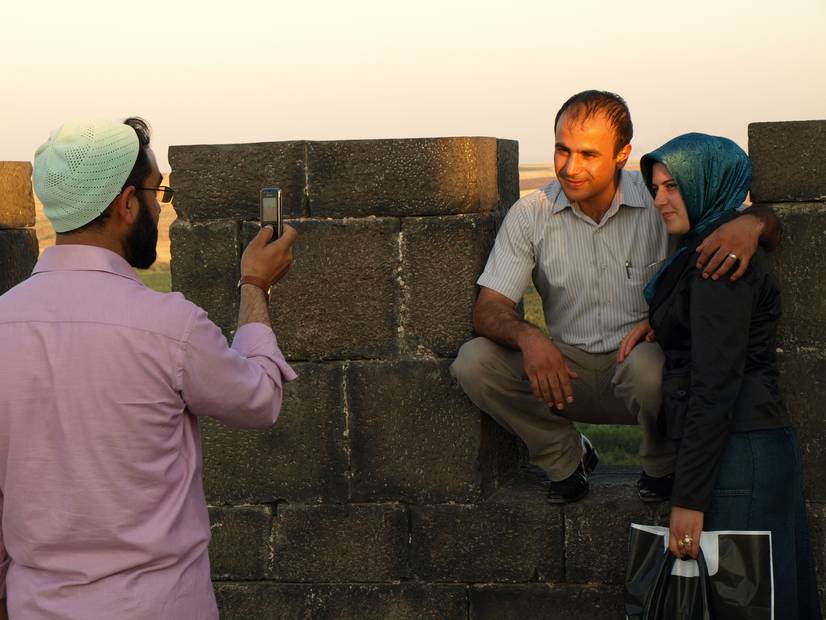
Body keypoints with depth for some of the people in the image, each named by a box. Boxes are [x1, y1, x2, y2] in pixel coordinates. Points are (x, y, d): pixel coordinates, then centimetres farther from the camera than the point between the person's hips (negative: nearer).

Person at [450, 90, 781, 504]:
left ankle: (662, 464, -2)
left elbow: (767, 220, -6)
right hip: (568, 371, 2)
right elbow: (488, 309, -7)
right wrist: (527, 337, -31)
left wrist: (749, 224, -34)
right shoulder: (530, 215, -3)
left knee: (646, 364, -38)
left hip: (648, 356, -2)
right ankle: (567, 457, 4)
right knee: (473, 362, -21)